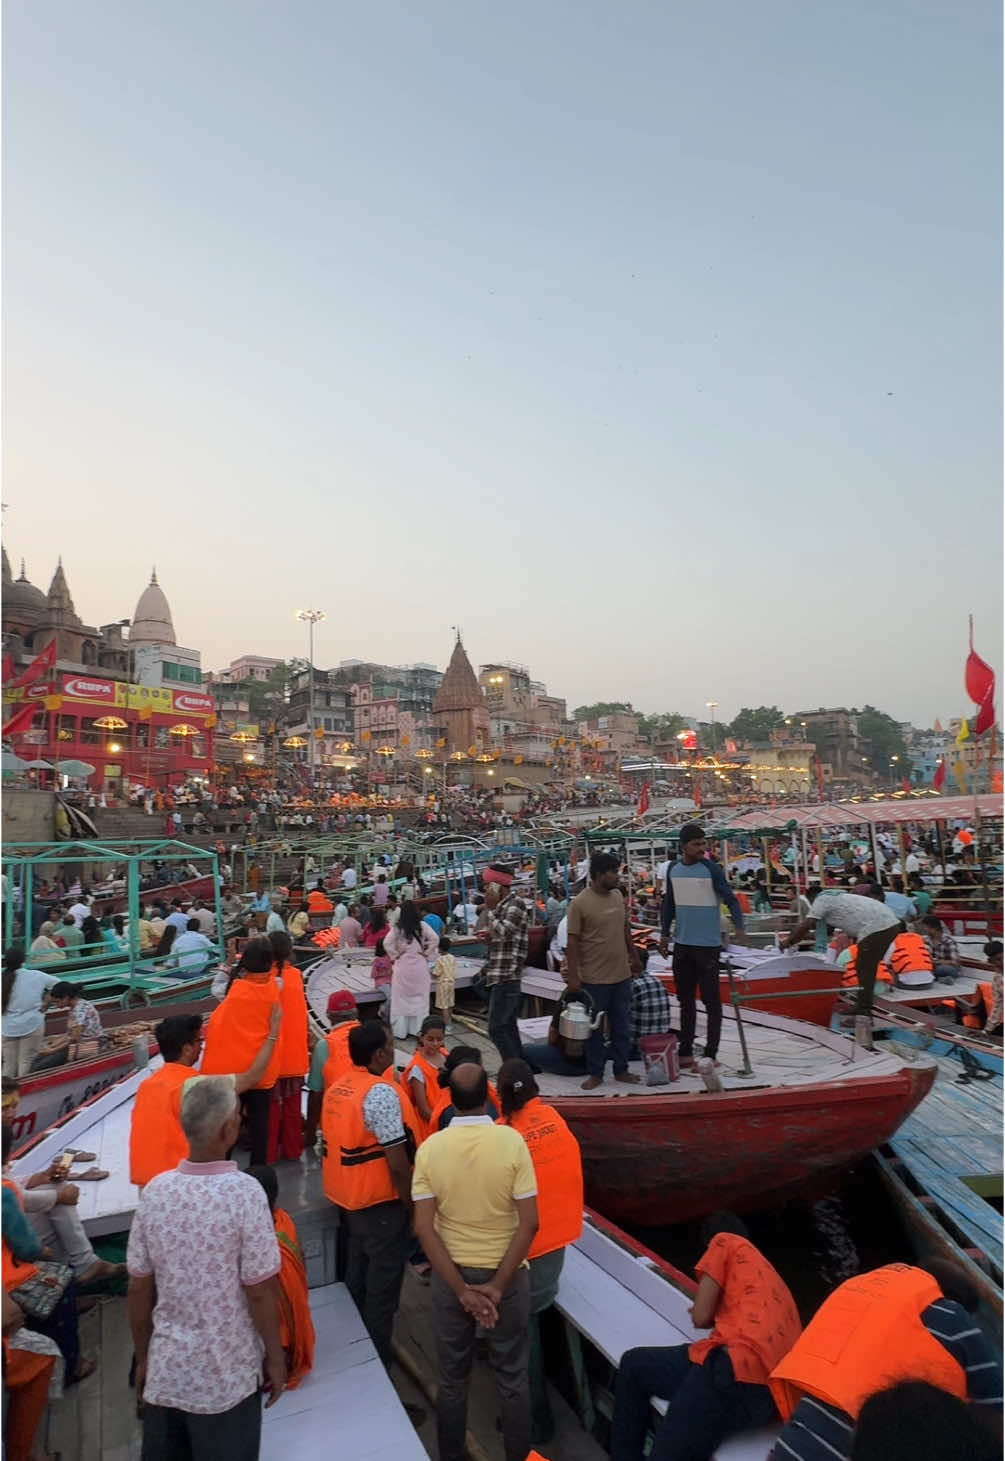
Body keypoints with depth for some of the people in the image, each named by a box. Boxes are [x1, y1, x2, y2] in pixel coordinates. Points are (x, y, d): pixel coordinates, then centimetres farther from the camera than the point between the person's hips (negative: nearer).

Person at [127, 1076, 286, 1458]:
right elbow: (260, 1293, -16)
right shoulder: (244, 1192, -22)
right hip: (226, 1375, -4)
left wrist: (143, 1359, 15)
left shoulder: (154, 1191, -9)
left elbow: (138, 1290, 0)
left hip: (165, 1370, 4)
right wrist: (275, 1358, -1)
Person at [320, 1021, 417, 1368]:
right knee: (382, 1286, 9)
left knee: (356, 1278, 24)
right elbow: (397, 1162, -24)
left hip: (348, 1197, 8)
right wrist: (411, 1205, -12)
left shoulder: (336, 1088, 1)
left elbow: (335, 1143, 10)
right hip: (381, 1202, -8)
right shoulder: (381, 1093, -25)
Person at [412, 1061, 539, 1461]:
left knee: (452, 1375, 21)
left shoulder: (430, 1148, -14)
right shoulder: (512, 1141, -19)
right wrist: (498, 1285, -12)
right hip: (506, 1272, -1)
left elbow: (424, 1229, -14)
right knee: (511, 1375, 19)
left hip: (450, 1274, 1)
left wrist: (461, 1288, -10)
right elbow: (529, 1223, -19)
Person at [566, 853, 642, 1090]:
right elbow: (573, 942, -14)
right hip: (595, 978, -6)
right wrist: (573, 976, -16)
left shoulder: (617, 895, 4)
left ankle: (621, 1070, 27)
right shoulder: (580, 903, -16)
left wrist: (634, 956, 20)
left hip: (622, 974, 6)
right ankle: (595, 1073, 20)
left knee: (621, 1026, 15)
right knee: (595, 1028, 7)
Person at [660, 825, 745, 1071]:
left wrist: (739, 927, -25)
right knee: (685, 998, 13)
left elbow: (730, 899, -10)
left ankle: (710, 1055, 10)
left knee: (711, 999, 2)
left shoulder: (711, 869, -10)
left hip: (708, 944, -5)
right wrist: (665, 934, 14)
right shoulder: (674, 870, 4)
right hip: (682, 944, 5)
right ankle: (686, 1052, 24)